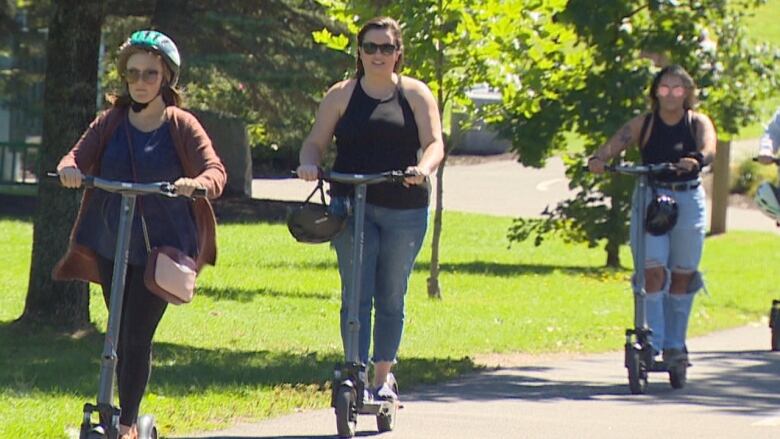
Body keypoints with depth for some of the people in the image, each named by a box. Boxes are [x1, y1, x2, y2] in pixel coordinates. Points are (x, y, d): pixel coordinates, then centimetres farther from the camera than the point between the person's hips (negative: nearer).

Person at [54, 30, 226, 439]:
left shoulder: (181, 126, -2)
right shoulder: (110, 123, 6)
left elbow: (215, 171, -13)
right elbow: (78, 156, -6)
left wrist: (199, 183, -37)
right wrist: (69, 169, -31)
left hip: (161, 248, -3)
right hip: (111, 247, 3)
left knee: (137, 336, -10)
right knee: (121, 337, 10)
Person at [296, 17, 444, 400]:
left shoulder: (415, 95, 7)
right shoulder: (341, 95, 8)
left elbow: (434, 143, -2)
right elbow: (315, 141, 6)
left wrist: (424, 168, -24)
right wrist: (309, 164, -17)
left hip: (404, 211, 0)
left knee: (391, 297, 7)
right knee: (357, 296, -7)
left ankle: (383, 377, 18)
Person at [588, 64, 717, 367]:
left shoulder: (698, 123, 2)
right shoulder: (644, 124, 1)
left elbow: (708, 148, -19)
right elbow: (616, 144, -12)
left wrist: (696, 160, -42)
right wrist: (599, 159, -35)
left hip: (688, 202, 1)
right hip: (650, 199, -1)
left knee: (682, 275, 7)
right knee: (653, 271, -14)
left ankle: (675, 345, 17)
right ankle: (652, 340, -15)